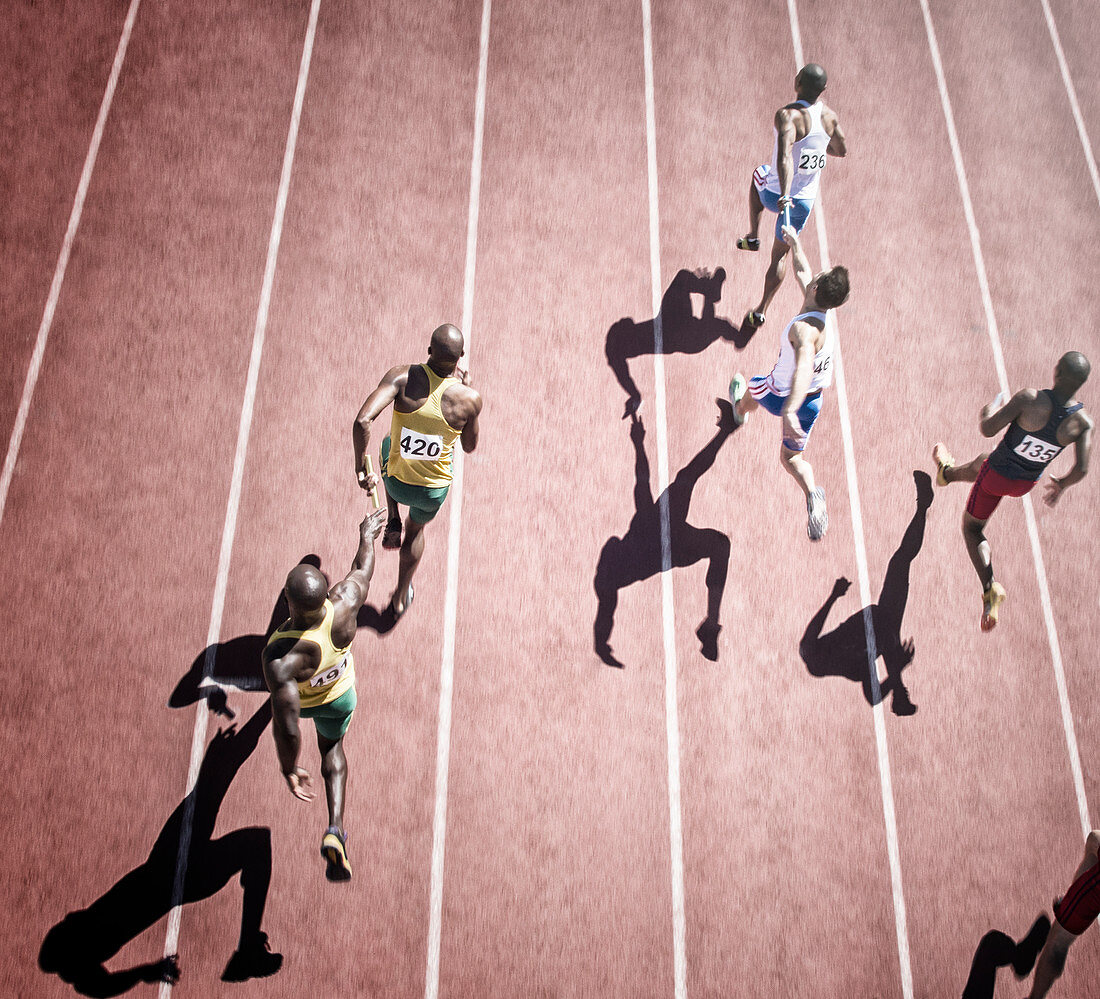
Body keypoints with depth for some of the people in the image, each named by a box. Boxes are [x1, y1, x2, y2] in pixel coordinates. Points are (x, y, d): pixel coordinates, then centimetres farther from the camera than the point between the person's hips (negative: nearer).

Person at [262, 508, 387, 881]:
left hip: (300, 697, -1)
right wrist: (367, 536, 4)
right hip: (339, 694, 1)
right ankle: (335, 830, 16)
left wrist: (288, 770, -28)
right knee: (332, 746, 31)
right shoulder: (344, 604, -41)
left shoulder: (279, 656, -50)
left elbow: (285, 728, -47)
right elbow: (363, 569, -17)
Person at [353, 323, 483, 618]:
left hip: (396, 483, 0)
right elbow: (470, 446, -3)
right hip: (435, 491, 0)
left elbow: (362, 421, -36)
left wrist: (361, 464, -18)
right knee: (417, 528, 36)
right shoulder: (469, 399, -22)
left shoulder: (403, 377, -25)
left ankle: (393, 522, 33)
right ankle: (401, 598, 52)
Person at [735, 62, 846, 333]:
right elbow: (842, 150, 14)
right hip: (805, 200, 3)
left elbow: (784, 156, -39)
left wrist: (784, 195, -48)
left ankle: (753, 236, 34)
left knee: (759, 173, 33)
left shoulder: (788, 115, -22)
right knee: (781, 253, 20)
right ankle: (761, 311, 19)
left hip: (775, 196, -3)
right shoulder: (830, 117, -5)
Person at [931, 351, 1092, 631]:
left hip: (996, 476, -5)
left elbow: (988, 430, -28)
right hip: (1026, 483, 5)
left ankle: (990, 589, -1)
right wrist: (1062, 483, 1)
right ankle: (948, 473, 73)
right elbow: (1082, 469, -22)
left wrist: (988, 412, -4)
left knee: (972, 527, 18)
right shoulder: (1083, 422, -23)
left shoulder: (1029, 399, -34)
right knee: (979, 463, 38)